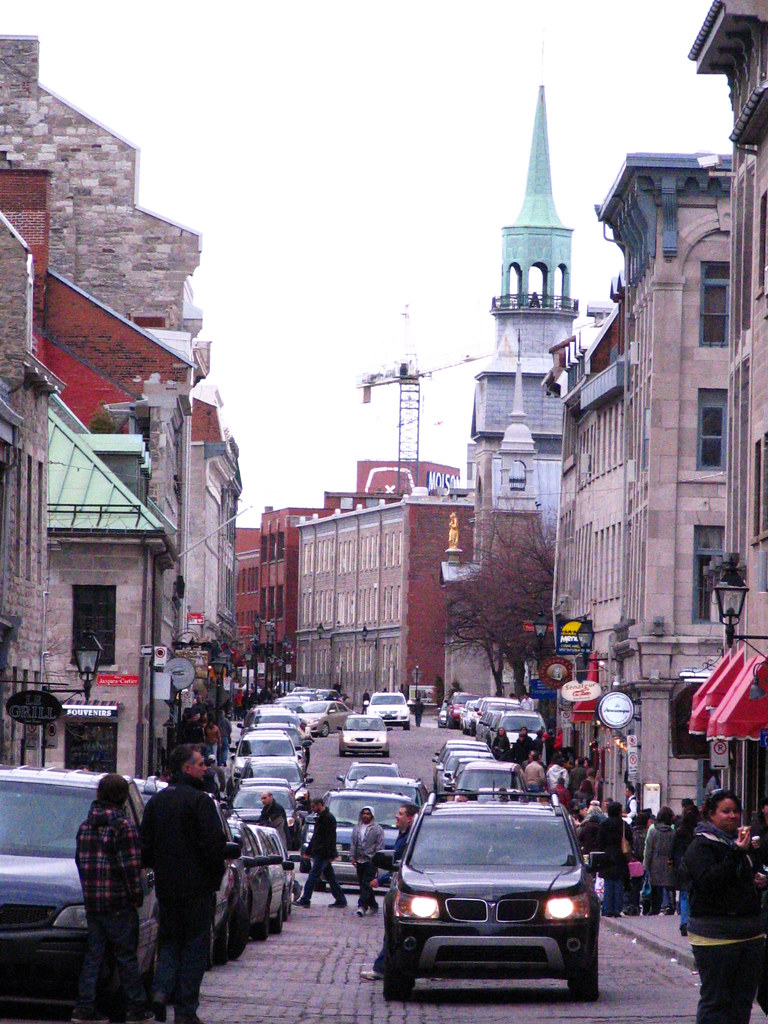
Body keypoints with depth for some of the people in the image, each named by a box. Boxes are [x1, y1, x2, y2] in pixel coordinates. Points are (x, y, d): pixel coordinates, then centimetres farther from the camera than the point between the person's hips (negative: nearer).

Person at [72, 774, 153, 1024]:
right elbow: (130, 866, -15)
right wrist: (136, 895, -6)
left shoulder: (86, 827, 10)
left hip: (91, 900, 6)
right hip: (118, 902, -6)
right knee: (126, 956, 1)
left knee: (93, 955, 9)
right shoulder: (123, 827, -13)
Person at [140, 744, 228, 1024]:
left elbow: (145, 847, 10)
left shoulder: (156, 801, 8)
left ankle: (161, 990, -6)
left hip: (166, 886, 6)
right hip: (197, 886, -5)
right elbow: (214, 843, -18)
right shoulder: (199, 801, -13)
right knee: (195, 947, 2)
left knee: (169, 941, 17)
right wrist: (219, 868, -1)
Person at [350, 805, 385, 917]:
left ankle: (362, 906, -18)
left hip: (370, 861, -6)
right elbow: (353, 843, 18)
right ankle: (373, 906, 18)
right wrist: (352, 856, 8)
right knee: (363, 885, 8)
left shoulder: (377, 829, 0)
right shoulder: (357, 828, 16)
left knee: (366, 885, -12)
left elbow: (380, 845, -4)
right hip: (359, 861, 6)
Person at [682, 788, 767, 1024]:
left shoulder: (739, 842, 18)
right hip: (716, 934, -8)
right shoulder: (701, 846, -7)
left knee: (743, 996, 8)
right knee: (715, 998, -6)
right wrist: (736, 854, -28)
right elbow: (708, 881, -24)